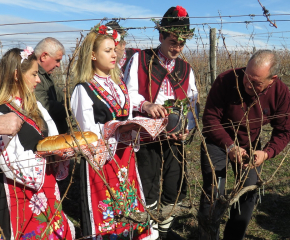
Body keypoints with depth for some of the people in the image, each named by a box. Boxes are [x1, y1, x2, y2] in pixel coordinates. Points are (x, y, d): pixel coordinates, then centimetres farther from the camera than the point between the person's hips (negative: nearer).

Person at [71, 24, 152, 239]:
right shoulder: (84, 89, -9)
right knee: (106, 210, 3)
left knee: (127, 205, 14)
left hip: (124, 154, 6)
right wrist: (114, 130, -24)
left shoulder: (119, 84, 12)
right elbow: (89, 132, -11)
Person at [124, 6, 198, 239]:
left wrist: (187, 129, -7)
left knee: (175, 189, 13)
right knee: (148, 190, 6)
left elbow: (192, 103, 9)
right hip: (146, 136, -4)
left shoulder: (186, 69, 11)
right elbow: (128, 93, -7)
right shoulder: (139, 60, 0)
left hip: (175, 139, 4)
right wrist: (145, 105, -28)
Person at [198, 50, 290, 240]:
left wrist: (266, 153, -31)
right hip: (218, 141, -3)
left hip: (250, 144, 3)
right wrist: (229, 146, -33)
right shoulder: (226, 80, -28)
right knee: (214, 192, -6)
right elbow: (210, 117, -23)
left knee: (250, 192, 5)